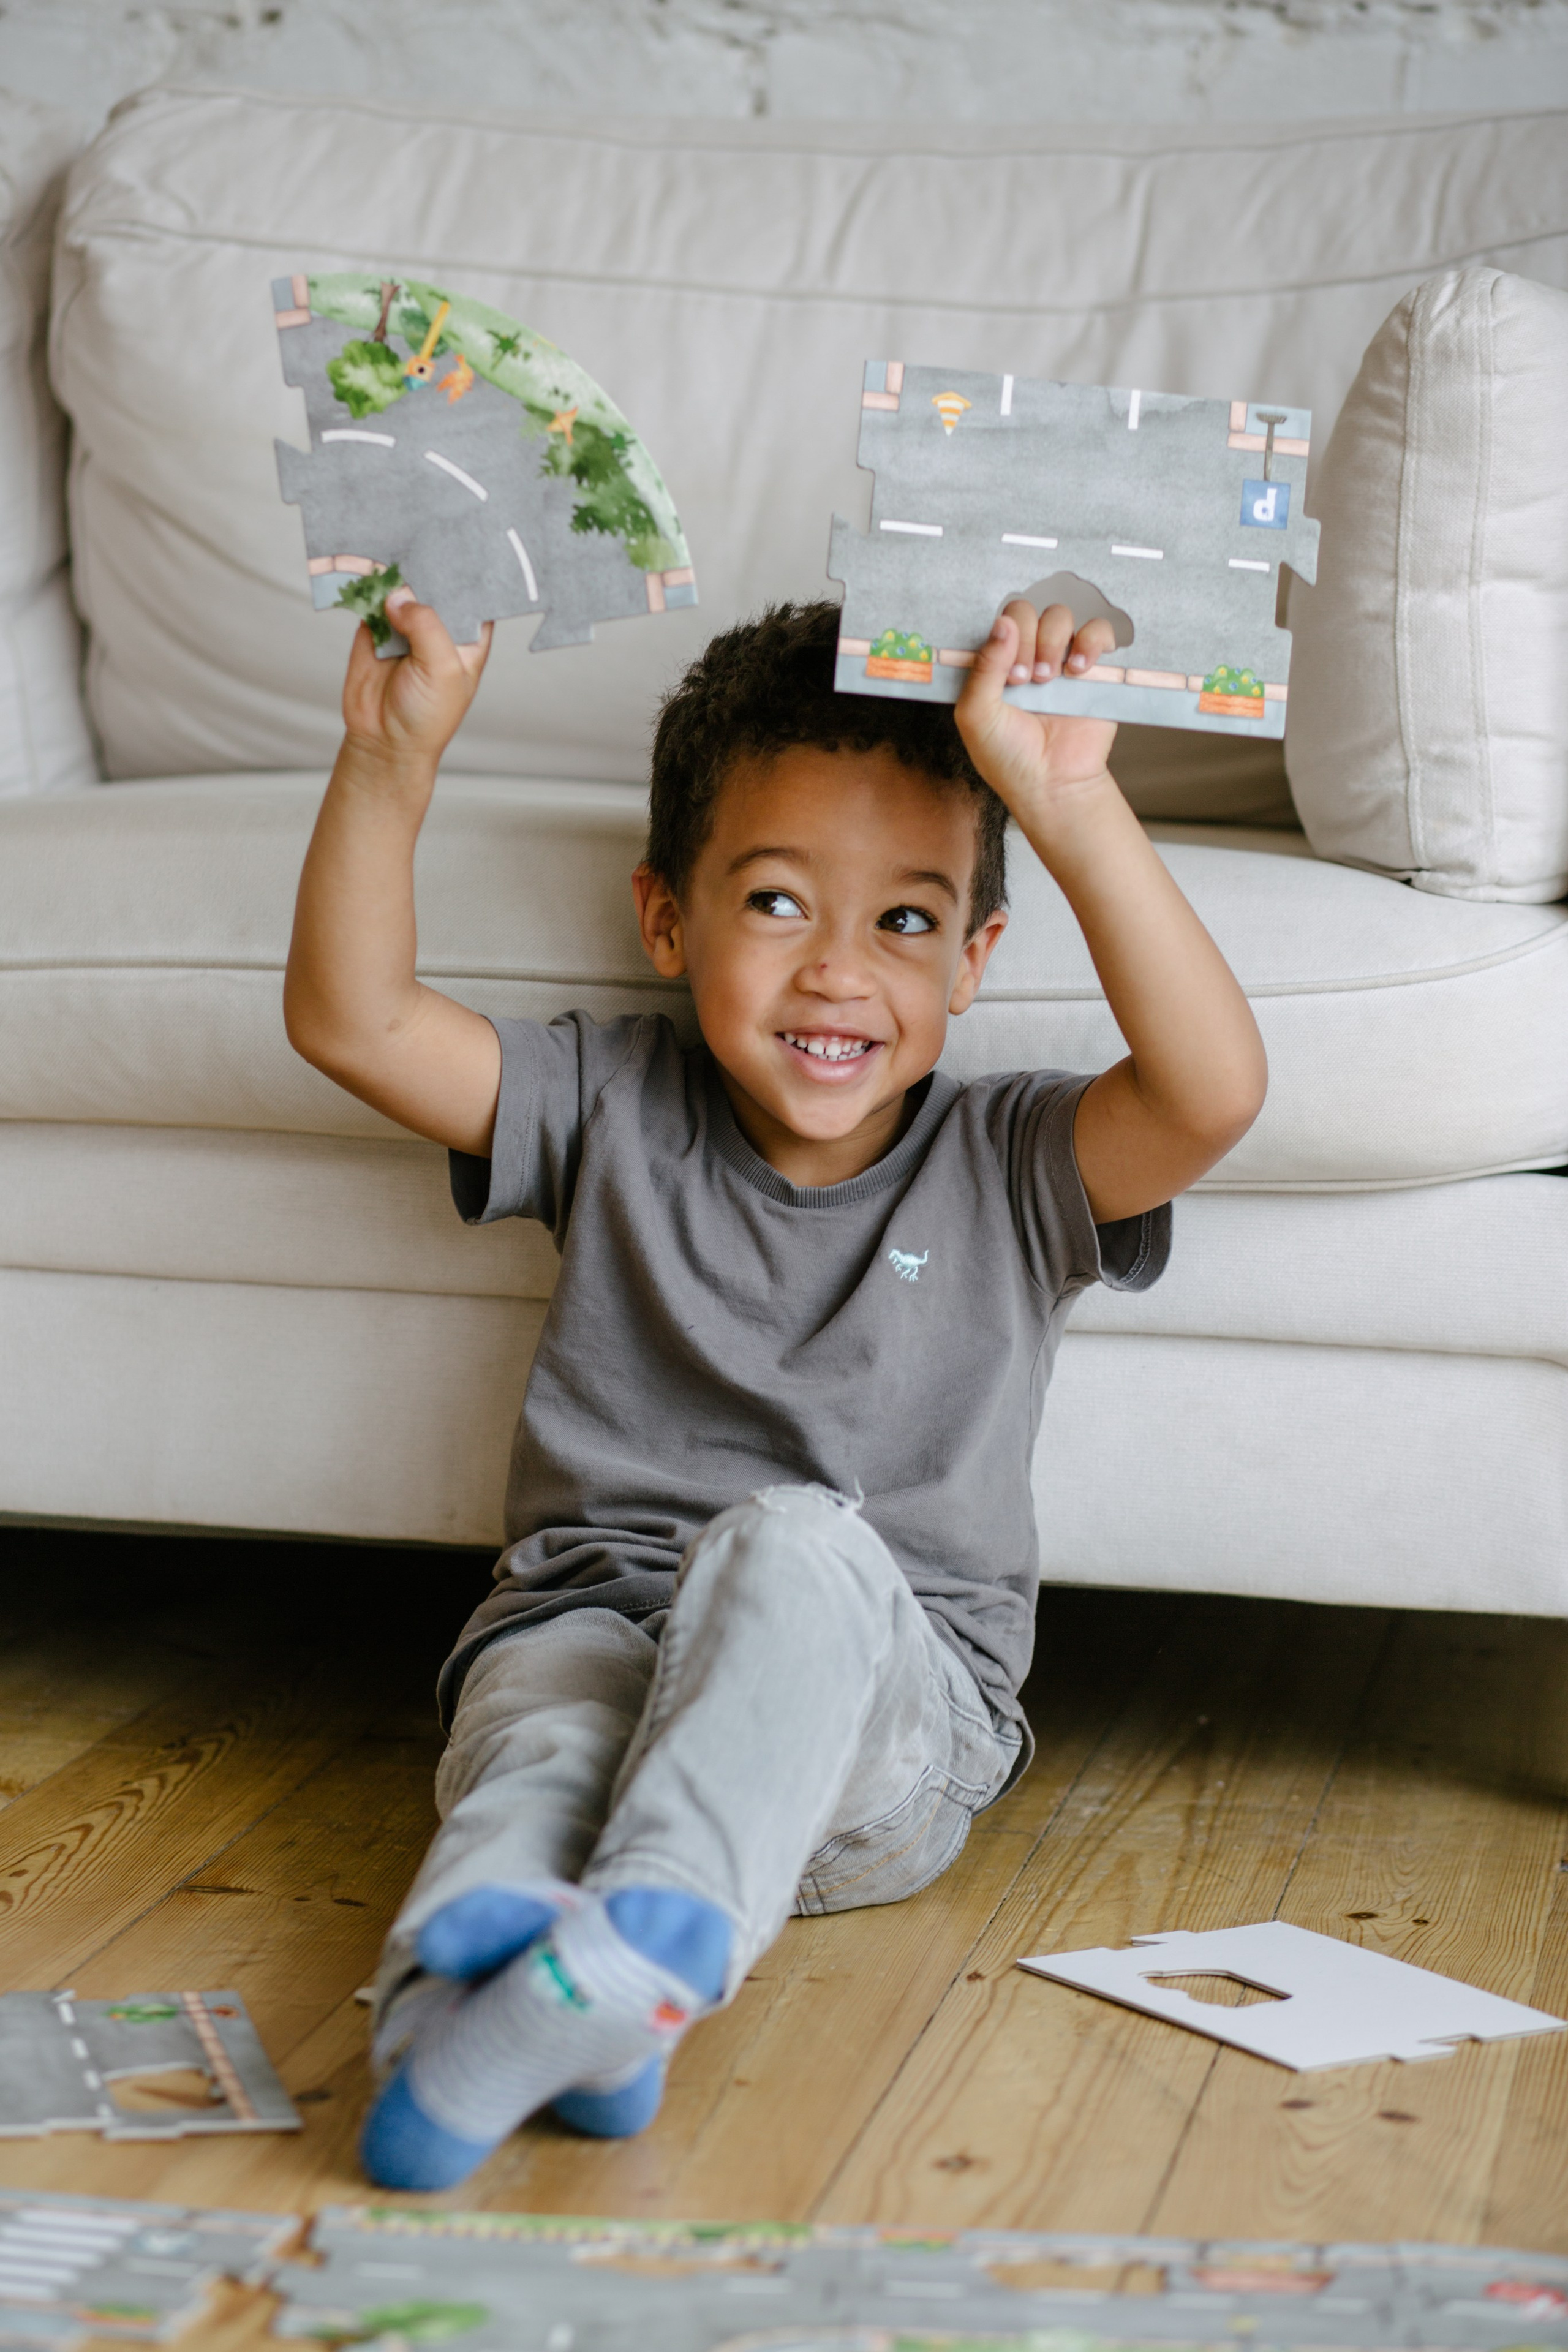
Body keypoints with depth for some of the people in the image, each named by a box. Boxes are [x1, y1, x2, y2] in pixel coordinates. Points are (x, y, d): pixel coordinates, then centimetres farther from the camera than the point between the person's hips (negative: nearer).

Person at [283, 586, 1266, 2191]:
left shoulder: (1008, 1167, 2)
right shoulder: (614, 1109, 9)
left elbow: (1211, 1090, -19)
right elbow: (349, 1019, 1)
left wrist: (1069, 807, -28)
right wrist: (392, 756, -14)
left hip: (891, 1717, -2)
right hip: (594, 1617, 2)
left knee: (795, 1542, -35)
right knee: (546, 1705, -33)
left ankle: (642, 1943, -59)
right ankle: (474, 1958, -65)